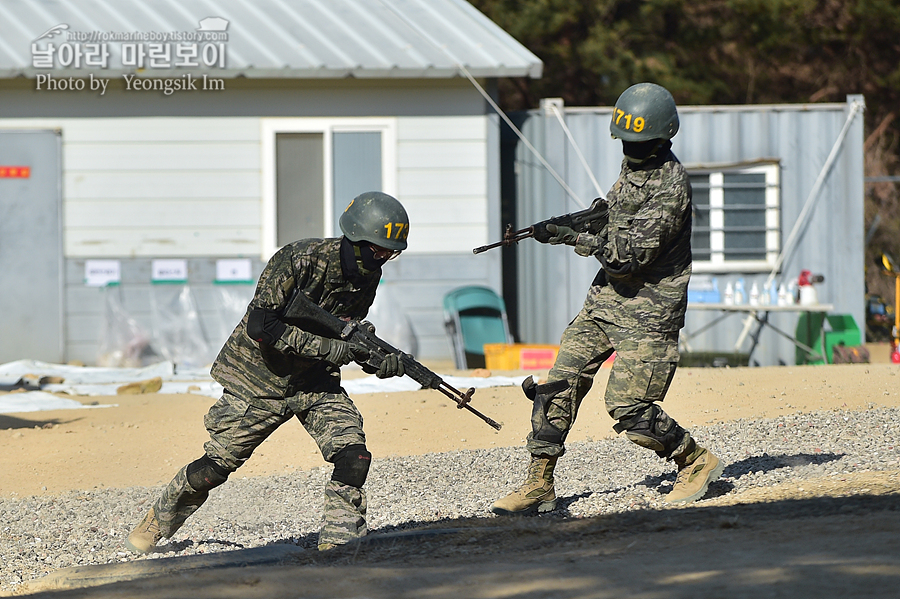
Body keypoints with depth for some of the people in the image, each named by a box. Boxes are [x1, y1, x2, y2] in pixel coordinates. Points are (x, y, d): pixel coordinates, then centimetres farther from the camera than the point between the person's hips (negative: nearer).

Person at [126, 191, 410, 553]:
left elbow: (350, 336, 4)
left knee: (354, 457, -18)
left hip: (315, 381, 5)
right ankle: (159, 521, 31)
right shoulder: (299, 261, -27)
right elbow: (260, 326, -30)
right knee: (215, 468, 5)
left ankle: (337, 546, -8)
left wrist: (381, 360, -17)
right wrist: (324, 347, -35)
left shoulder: (367, 277, -7)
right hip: (260, 380, -5)